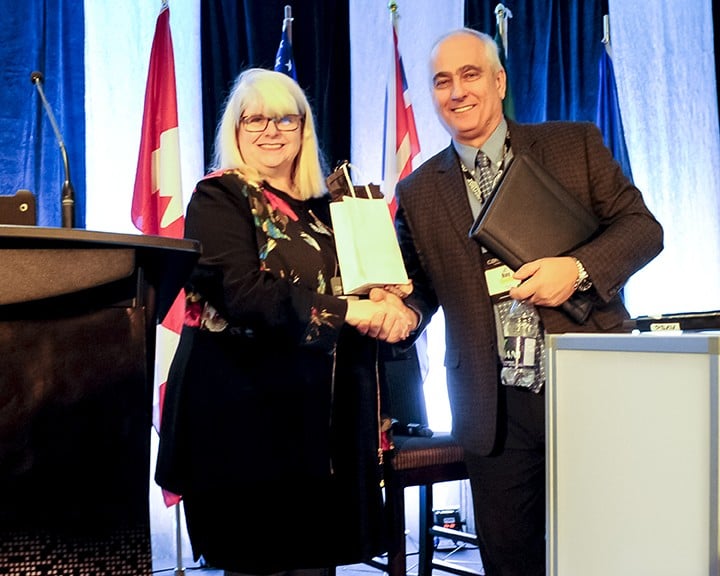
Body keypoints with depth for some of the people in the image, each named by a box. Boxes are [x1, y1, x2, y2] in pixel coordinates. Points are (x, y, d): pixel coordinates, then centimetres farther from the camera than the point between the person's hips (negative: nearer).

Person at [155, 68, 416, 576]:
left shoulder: (323, 209, 16)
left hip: (319, 412, 6)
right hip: (245, 409, -5)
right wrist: (345, 309, -20)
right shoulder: (218, 197, -2)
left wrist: (392, 310, -10)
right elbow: (242, 294, -17)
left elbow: (364, 284, 14)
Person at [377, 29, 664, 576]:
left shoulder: (575, 144, 4)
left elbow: (642, 226, 2)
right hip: (496, 407, 2)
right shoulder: (417, 193, 9)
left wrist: (578, 268, -15)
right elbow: (419, 288, 10)